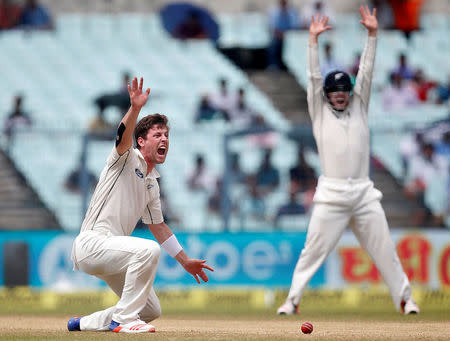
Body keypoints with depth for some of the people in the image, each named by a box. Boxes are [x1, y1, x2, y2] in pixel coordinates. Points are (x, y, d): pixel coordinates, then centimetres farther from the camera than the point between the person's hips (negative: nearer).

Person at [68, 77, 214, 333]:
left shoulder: (152, 184, 19)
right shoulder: (126, 159, -3)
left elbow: (159, 226, 27)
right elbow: (123, 136, -26)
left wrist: (185, 261, 26)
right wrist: (135, 109, -46)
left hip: (112, 251, 9)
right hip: (91, 243, -9)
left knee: (151, 310, 8)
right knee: (149, 249, -32)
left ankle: (85, 323, 20)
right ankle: (124, 319, -23)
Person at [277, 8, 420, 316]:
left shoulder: (359, 109, 15)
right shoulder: (320, 113, 10)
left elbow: (366, 74, 9)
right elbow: (314, 78, 3)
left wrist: (373, 34, 2)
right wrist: (314, 40, -4)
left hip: (364, 193, 2)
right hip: (332, 195, -2)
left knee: (384, 250, 4)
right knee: (313, 251, -5)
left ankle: (405, 298, 11)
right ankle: (292, 300, -1)